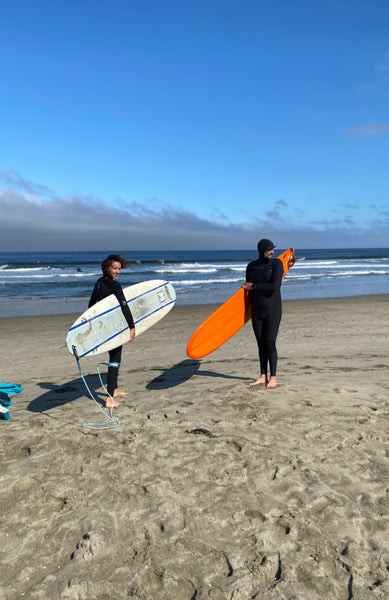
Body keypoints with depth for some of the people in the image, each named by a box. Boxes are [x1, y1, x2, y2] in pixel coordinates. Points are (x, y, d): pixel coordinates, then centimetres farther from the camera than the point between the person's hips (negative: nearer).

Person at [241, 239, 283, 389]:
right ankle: (263, 376, 18)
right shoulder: (251, 267, 6)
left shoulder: (277, 263, -7)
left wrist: (254, 286, -14)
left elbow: (275, 286, -20)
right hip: (256, 311, 4)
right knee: (261, 344, 9)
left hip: (273, 310, -4)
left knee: (270, 343, -7)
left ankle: (273, 377, 5)